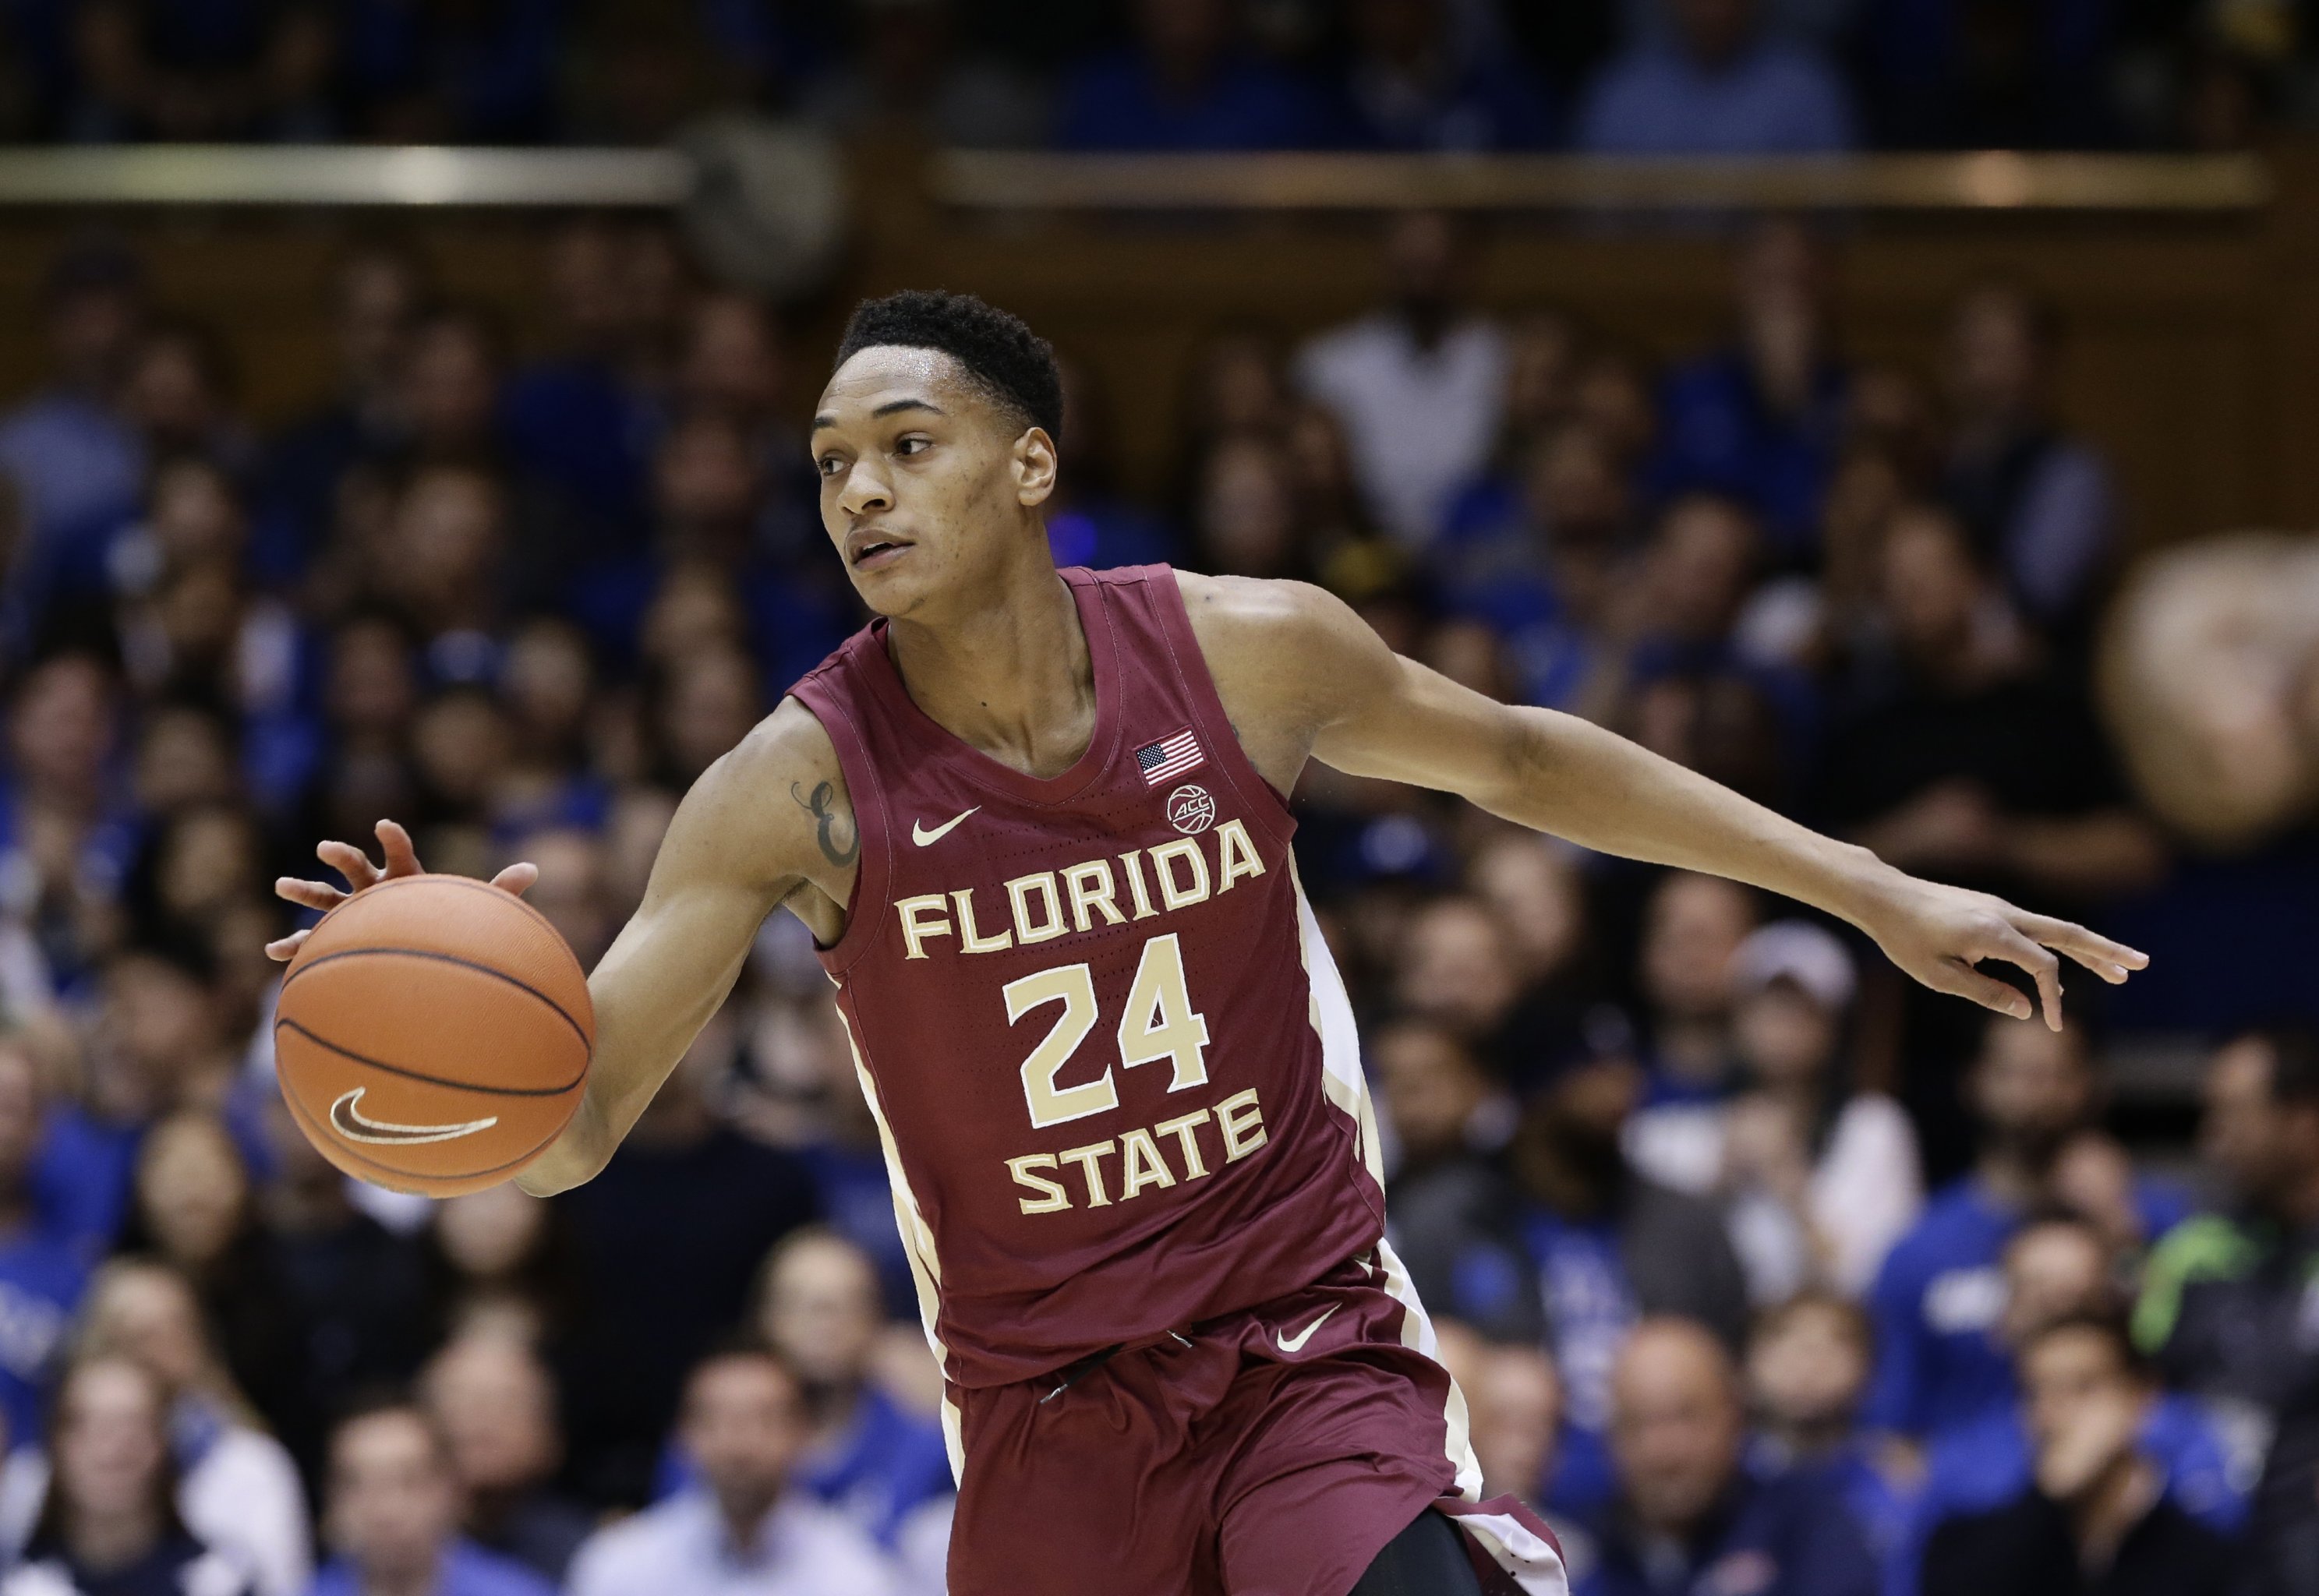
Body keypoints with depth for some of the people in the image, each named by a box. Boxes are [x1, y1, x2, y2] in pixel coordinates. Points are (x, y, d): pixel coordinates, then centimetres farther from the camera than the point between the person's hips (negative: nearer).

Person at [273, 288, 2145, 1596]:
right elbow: (567, 1130, -14)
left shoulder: (1251, 654, -8)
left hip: (1314, 1354, 0)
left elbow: (1514, 760, 12)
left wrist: (1870, 891, 14)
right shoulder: (798, 789, -12)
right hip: (1050, 1418, 1)